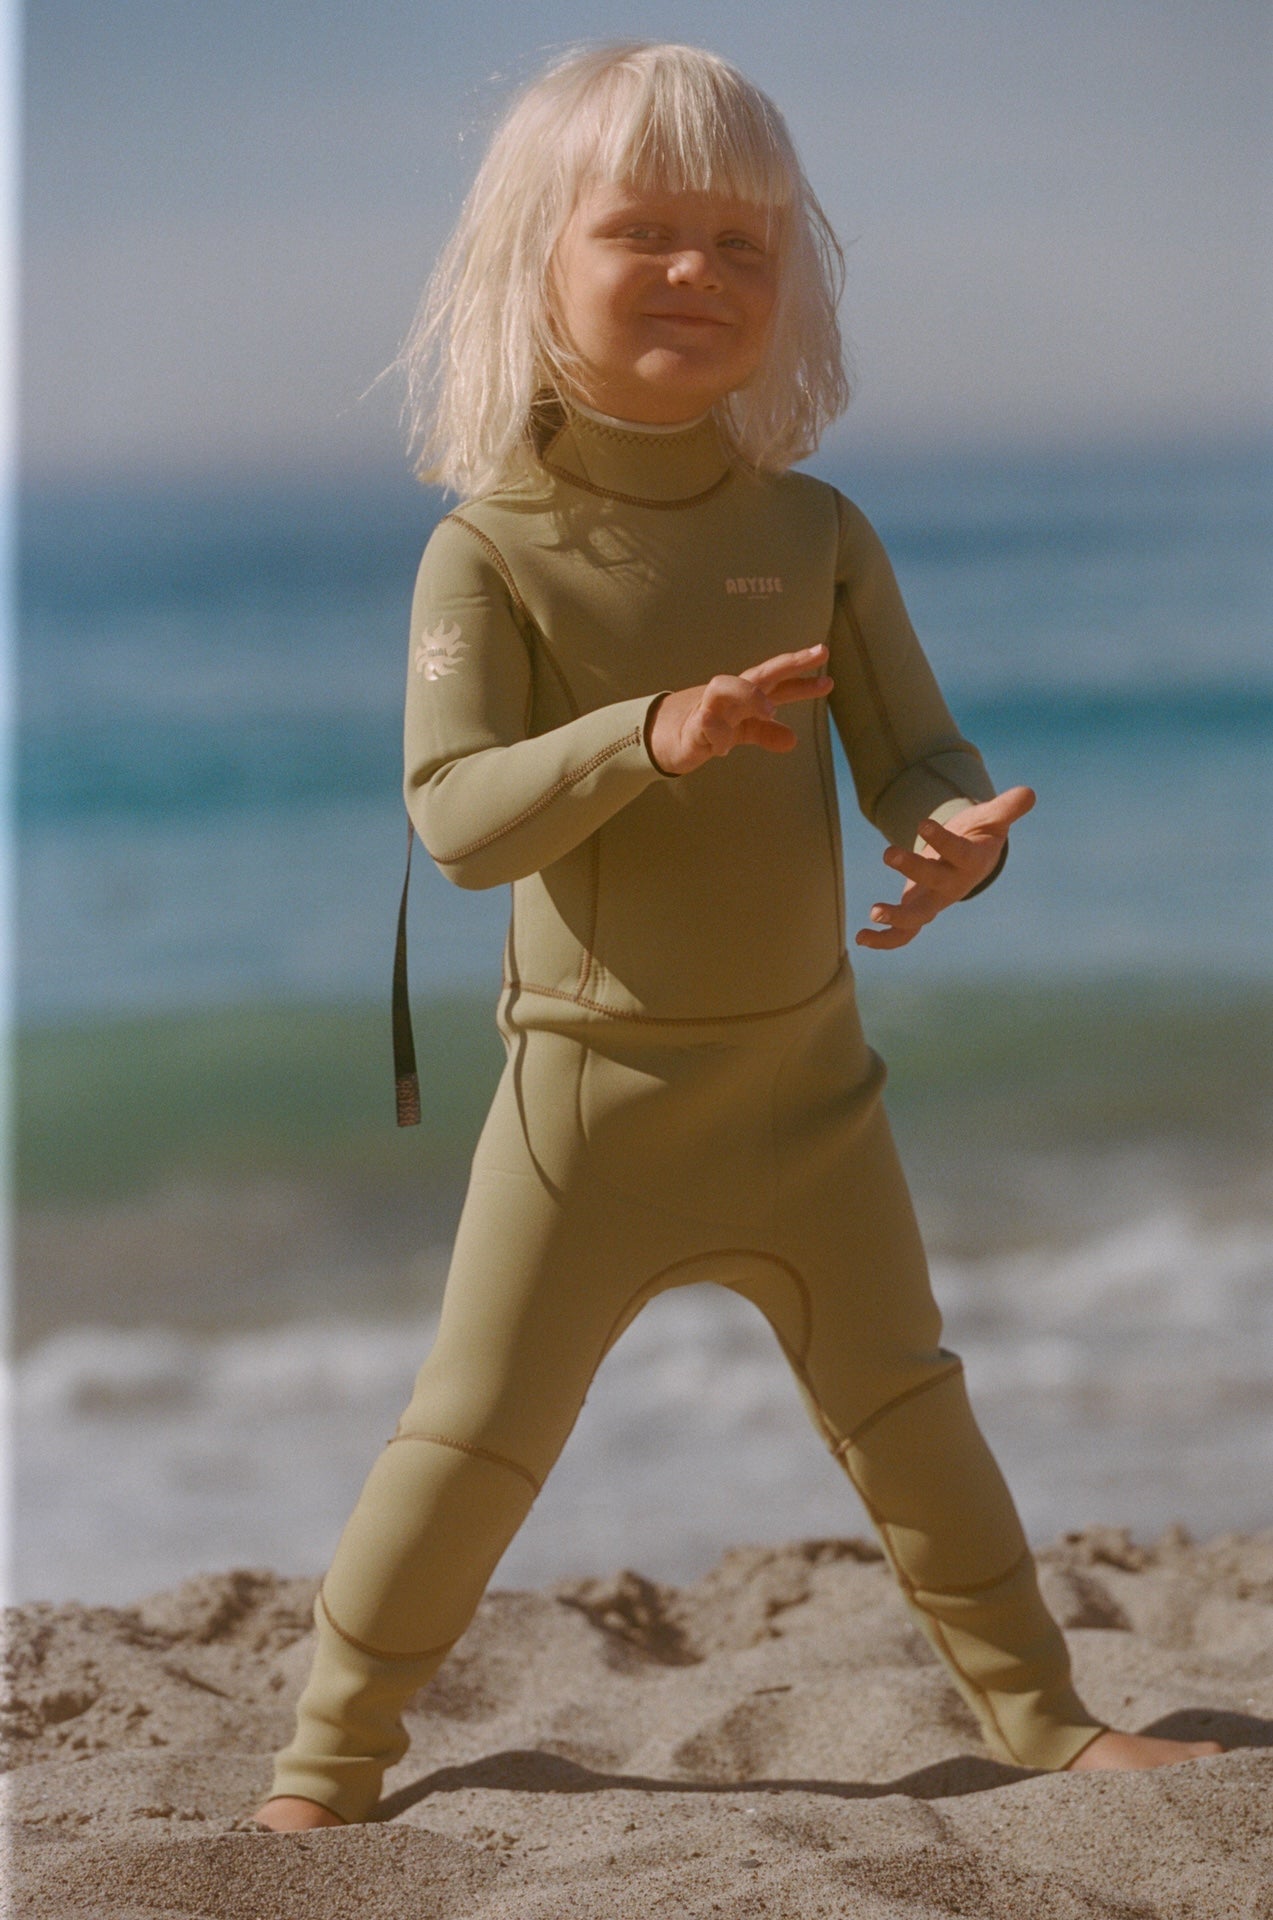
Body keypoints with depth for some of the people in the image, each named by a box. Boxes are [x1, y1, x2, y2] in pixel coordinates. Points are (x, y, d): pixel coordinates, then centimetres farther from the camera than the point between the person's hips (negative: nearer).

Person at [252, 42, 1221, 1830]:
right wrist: (647, 739, -38)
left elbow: (915, 751, -1)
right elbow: (455, 811, -22)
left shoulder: (818, 533, -1)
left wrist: (955, 831, -26)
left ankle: (1042, 1711, 28)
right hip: (591, 1090, -3)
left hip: (805, 1075, 3)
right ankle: (331, 1755, 13)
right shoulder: (491, 549, -12)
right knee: (478, 1432, -1)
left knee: (906, 1405, 15)